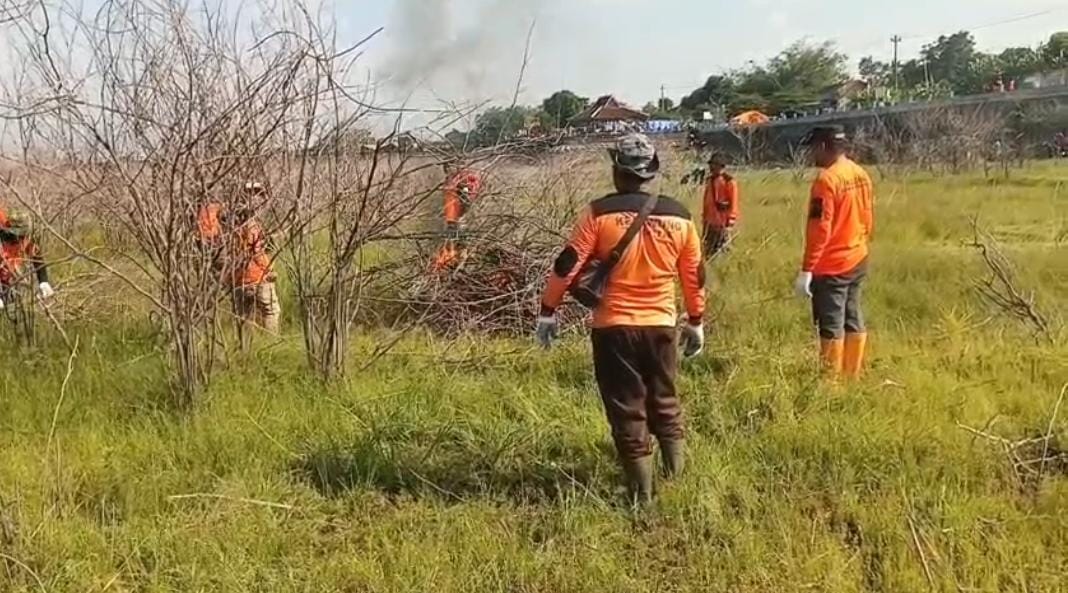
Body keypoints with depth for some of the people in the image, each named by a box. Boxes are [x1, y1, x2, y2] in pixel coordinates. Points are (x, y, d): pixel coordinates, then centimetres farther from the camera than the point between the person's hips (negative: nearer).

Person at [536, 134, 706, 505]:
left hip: (614, 327, -3)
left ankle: (642, 495, 11)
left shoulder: (599, 212, -9)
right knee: (665, 405, 21)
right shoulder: (678, 216, 2)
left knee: (627, 412, 7)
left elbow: (568, 265, -9)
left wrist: (547, 311, 2)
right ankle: (676, 482, 27)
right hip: (661, 326, 3)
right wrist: (696, 321, 21)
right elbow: (694, 275, 9)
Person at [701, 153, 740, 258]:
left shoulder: (730, 182, -11)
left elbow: (733, 205, -12)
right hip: (710, 222, 8)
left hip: (723, 223, -8)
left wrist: (730, 223, -15)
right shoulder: (709, 180, 11)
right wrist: (704, 218, 17)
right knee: (707, 253, 11)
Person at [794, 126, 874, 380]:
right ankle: (853, 377, 22)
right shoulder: (861, 175, 6)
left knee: (831, 326, 0)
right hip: (858, 261, 8)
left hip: (831, 267, -8)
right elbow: (868, 221, 13)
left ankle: (833, 382, 6)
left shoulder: (827, 179, -20)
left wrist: (806, 271, -20)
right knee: (853, 320, 14)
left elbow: (819, 230, -23)